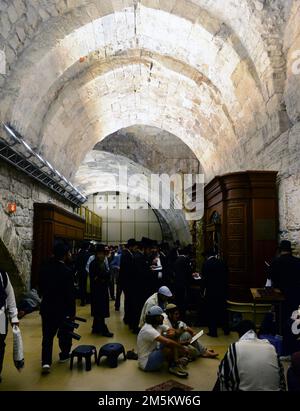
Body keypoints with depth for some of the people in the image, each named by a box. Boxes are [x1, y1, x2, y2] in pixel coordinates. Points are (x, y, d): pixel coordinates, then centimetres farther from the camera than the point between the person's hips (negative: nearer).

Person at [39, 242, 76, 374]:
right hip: (63, 308, -4)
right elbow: (70, 294, -17)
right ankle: (64, 354, 34)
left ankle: (46, 362, 3)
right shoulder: (67, 271, -21)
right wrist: (72, 311, -8)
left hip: (47, 307, 4)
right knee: (64, 332, 18)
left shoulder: (45, 268, -4)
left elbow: (41, 287, 6)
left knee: (48, 335, 10)